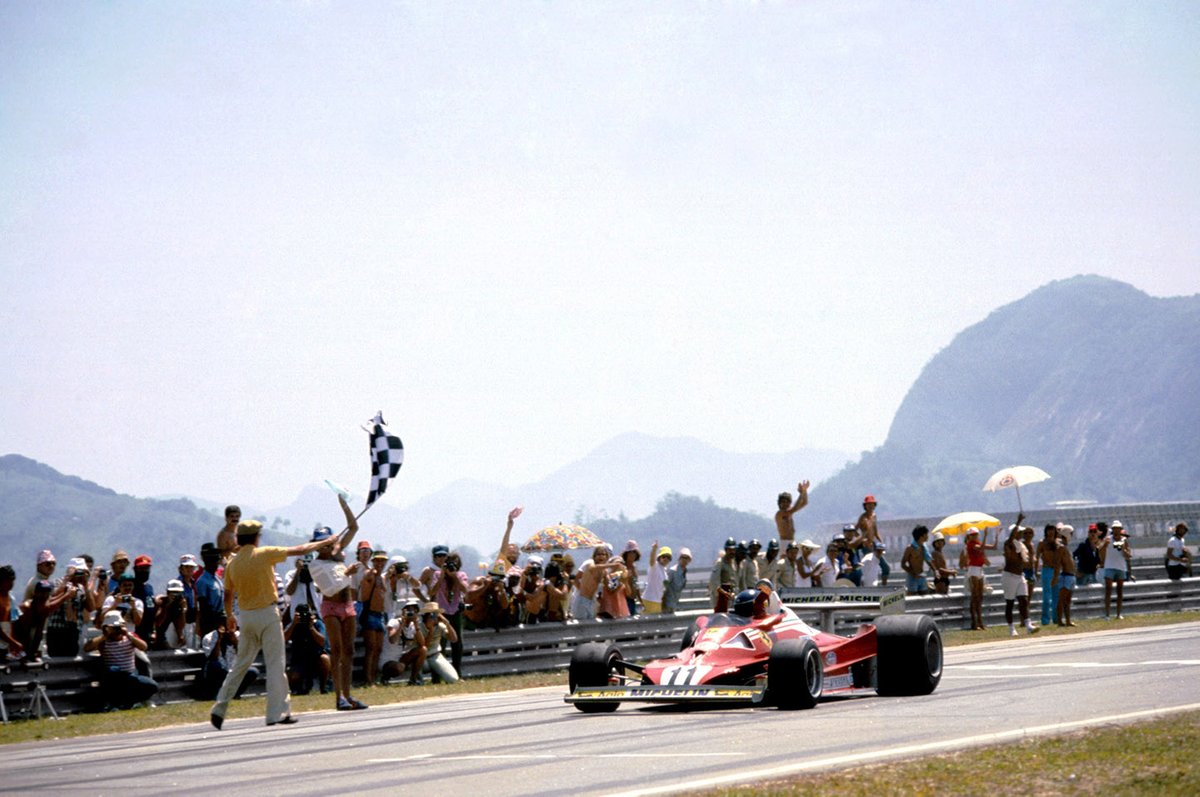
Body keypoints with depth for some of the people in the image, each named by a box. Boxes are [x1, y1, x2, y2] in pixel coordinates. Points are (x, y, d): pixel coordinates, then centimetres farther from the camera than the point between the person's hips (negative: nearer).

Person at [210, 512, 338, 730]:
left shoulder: (232, 564, 3)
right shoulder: (265, 554, -9)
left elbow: (228, 595, 11)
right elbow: (299, 550, -4)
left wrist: (229, 616, 28)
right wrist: (326, 542, 8)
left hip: (245, 616, 5)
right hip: (267, 613, -5)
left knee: (241, 663, 14)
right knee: (275, 663, 0)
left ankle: (220, 708, 10)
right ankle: (277, 712, -2)